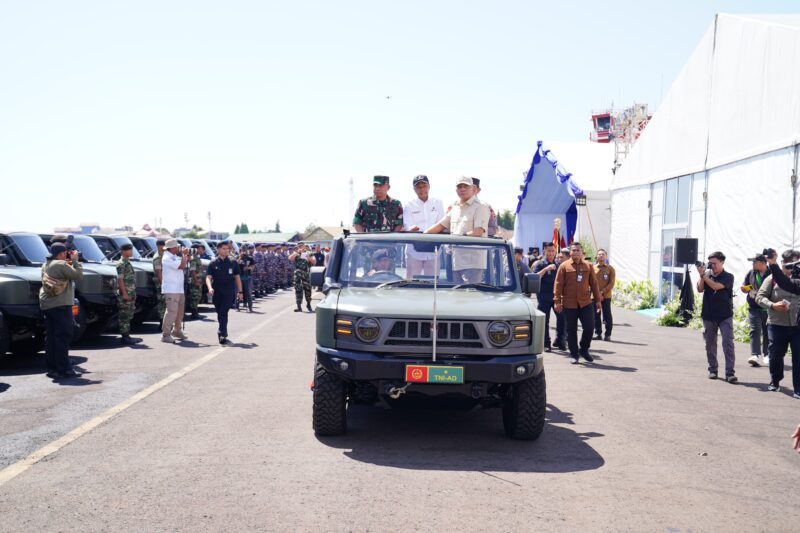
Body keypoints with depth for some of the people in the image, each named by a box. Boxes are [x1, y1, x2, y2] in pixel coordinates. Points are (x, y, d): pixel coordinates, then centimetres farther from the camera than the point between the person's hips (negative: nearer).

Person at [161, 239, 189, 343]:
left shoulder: (175, 257, 16)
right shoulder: (167, 258, -13)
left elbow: (184, 266, 24)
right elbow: (182, 266, -19)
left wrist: (186, 256, 13)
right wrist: (184, 255, -5)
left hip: (179, 289, 9)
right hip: (171, 290, -9)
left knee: (180, 311, 16)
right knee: (171, 311, -11)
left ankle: (177, 330, 29)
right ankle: (166, 335, -9)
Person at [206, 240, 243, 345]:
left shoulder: (233, 263, 6)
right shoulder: (213, 264, 3)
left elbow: (237, 277, 12)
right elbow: (208, 277, -2)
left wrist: (240, 291, 9)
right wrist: (210, 288, -21)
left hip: (229, 292, -1)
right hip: (217, 292, 2)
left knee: (223, 313, -13)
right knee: (220, 314, 9)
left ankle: (222, 334, -16)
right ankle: (223, 333, 22)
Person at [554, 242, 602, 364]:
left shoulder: (588, 266, 9)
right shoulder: (564, 266, 0)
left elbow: (594, 284, 13)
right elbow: (558, 284, -3)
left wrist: (598, 299, 10)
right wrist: (557, 301, -8)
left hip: (585, 303, 2)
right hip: (569, 304, -2)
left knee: (589, 326, -4)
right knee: (571, 330, 4)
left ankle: (584, 349, 18)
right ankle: (573, 354, 15)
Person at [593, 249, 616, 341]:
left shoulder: (610, 269, 3)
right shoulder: (593, 268, 7)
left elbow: (612, 283, -3)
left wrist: (603, 291, -14)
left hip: (606, 296, -2)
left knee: (607, 315, 0)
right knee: (596, 315, 5)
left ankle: (608, 334, 5)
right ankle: (598, 333, 13)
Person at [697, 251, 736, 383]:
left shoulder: (728, 277, -4)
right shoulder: (708, 275, 7)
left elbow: (716, 286, -19)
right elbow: (700, 289, -4)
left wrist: (703, 275, -15)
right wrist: (701, 275, -13)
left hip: (725, 316, -3)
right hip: (708, 316, 4)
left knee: (728, 343, -9)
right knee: (710, 343, 9)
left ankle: (730, 372, -12)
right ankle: (712, 369, 20)